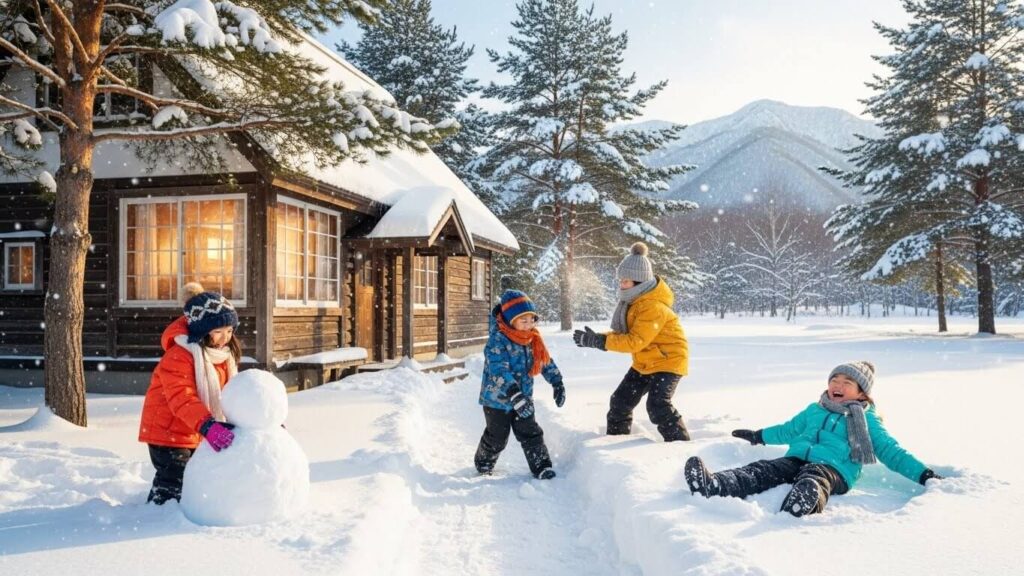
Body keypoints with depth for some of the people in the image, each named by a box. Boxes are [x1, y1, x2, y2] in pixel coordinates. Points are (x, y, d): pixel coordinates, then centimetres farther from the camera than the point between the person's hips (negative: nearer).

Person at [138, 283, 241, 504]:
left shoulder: (224, 353, 3)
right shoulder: (178, 356, -24)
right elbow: (181, 398, -35)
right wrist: (207, 425, -48)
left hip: (196, 434, 8)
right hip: (167, 430, -8)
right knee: (173, 483, -7)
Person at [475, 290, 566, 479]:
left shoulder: (533, 339, -2)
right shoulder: (498, 340, -25)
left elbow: (546, 362, 10)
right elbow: (499, 370, -36)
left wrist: (557, 383, 1)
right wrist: (515, 395, -46)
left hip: (523, 398, 5)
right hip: (497, 400, -5)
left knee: (531, 434, 5)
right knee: (496, 439, 11)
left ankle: (542, 468, 15)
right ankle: (483, 465, 35)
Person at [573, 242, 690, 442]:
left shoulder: (653, 306, -28)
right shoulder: (633, 299, 3)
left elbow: (636, 341, -32)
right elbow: (624, 333, 5)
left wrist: (599, 341, -32)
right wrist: (596, 339, -12)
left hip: (668, 360, -10)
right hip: (644, 363, 10)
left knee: (657, 406, -24)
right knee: (620, 401, 11)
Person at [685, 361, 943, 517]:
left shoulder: (866, 421, 18)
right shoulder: (814, 410, 31)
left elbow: (890, 451, 16)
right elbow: (789, 430, 44)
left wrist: (923, 473, 5)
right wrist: (758, 436, 51)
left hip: (831, 468, -4)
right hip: (796, 460, 4)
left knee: (811, 483, -42)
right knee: (759, 472, -27)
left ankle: (795, 512, -76)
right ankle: (712, 486, -52)